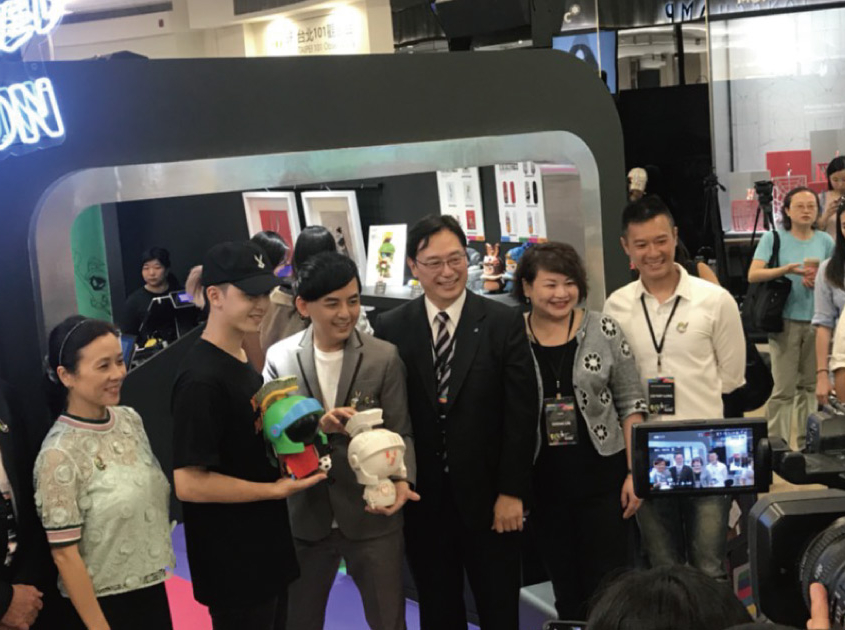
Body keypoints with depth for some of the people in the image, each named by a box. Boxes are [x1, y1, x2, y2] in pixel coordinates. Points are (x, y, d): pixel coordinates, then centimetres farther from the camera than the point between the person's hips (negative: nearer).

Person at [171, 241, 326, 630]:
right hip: (233, 563, -9)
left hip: (266, 548, 9)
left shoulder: (242, 362, 7)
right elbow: (189, 483, -25)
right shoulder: (202, 380, -23)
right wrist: (276, 489, -20)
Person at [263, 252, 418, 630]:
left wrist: (402, 480, -25)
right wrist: (314, 426, -25)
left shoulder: (384, 357, -6)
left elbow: (399, 432, -5)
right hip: (304, 517, 1)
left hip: (372, 516, -1)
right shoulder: (279, 358, -4)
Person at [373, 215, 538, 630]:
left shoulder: (504, 323, -5)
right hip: (422, 498, 1)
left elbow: (522, 413, -6)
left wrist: (511, 492, -8)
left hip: (487, 497, -1)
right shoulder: (391, 329, -1)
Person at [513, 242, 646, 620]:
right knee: (566, 591, 12)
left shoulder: (604, 330, -3)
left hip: (602, 475, -1)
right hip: (542, 482, 1)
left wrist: (635, 472, -4)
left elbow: (631, 403, 1)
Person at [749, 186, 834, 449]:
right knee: (784, 388, -6)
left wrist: (819, 280, -7)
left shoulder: (825, 241, 9)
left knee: (810, 385, 11)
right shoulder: (773, 238, 0)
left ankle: (807, 443, 21)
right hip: (786, 320, -4)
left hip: (816, 321, 4)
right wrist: (786, 269, -23)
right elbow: (753, 274, -9)